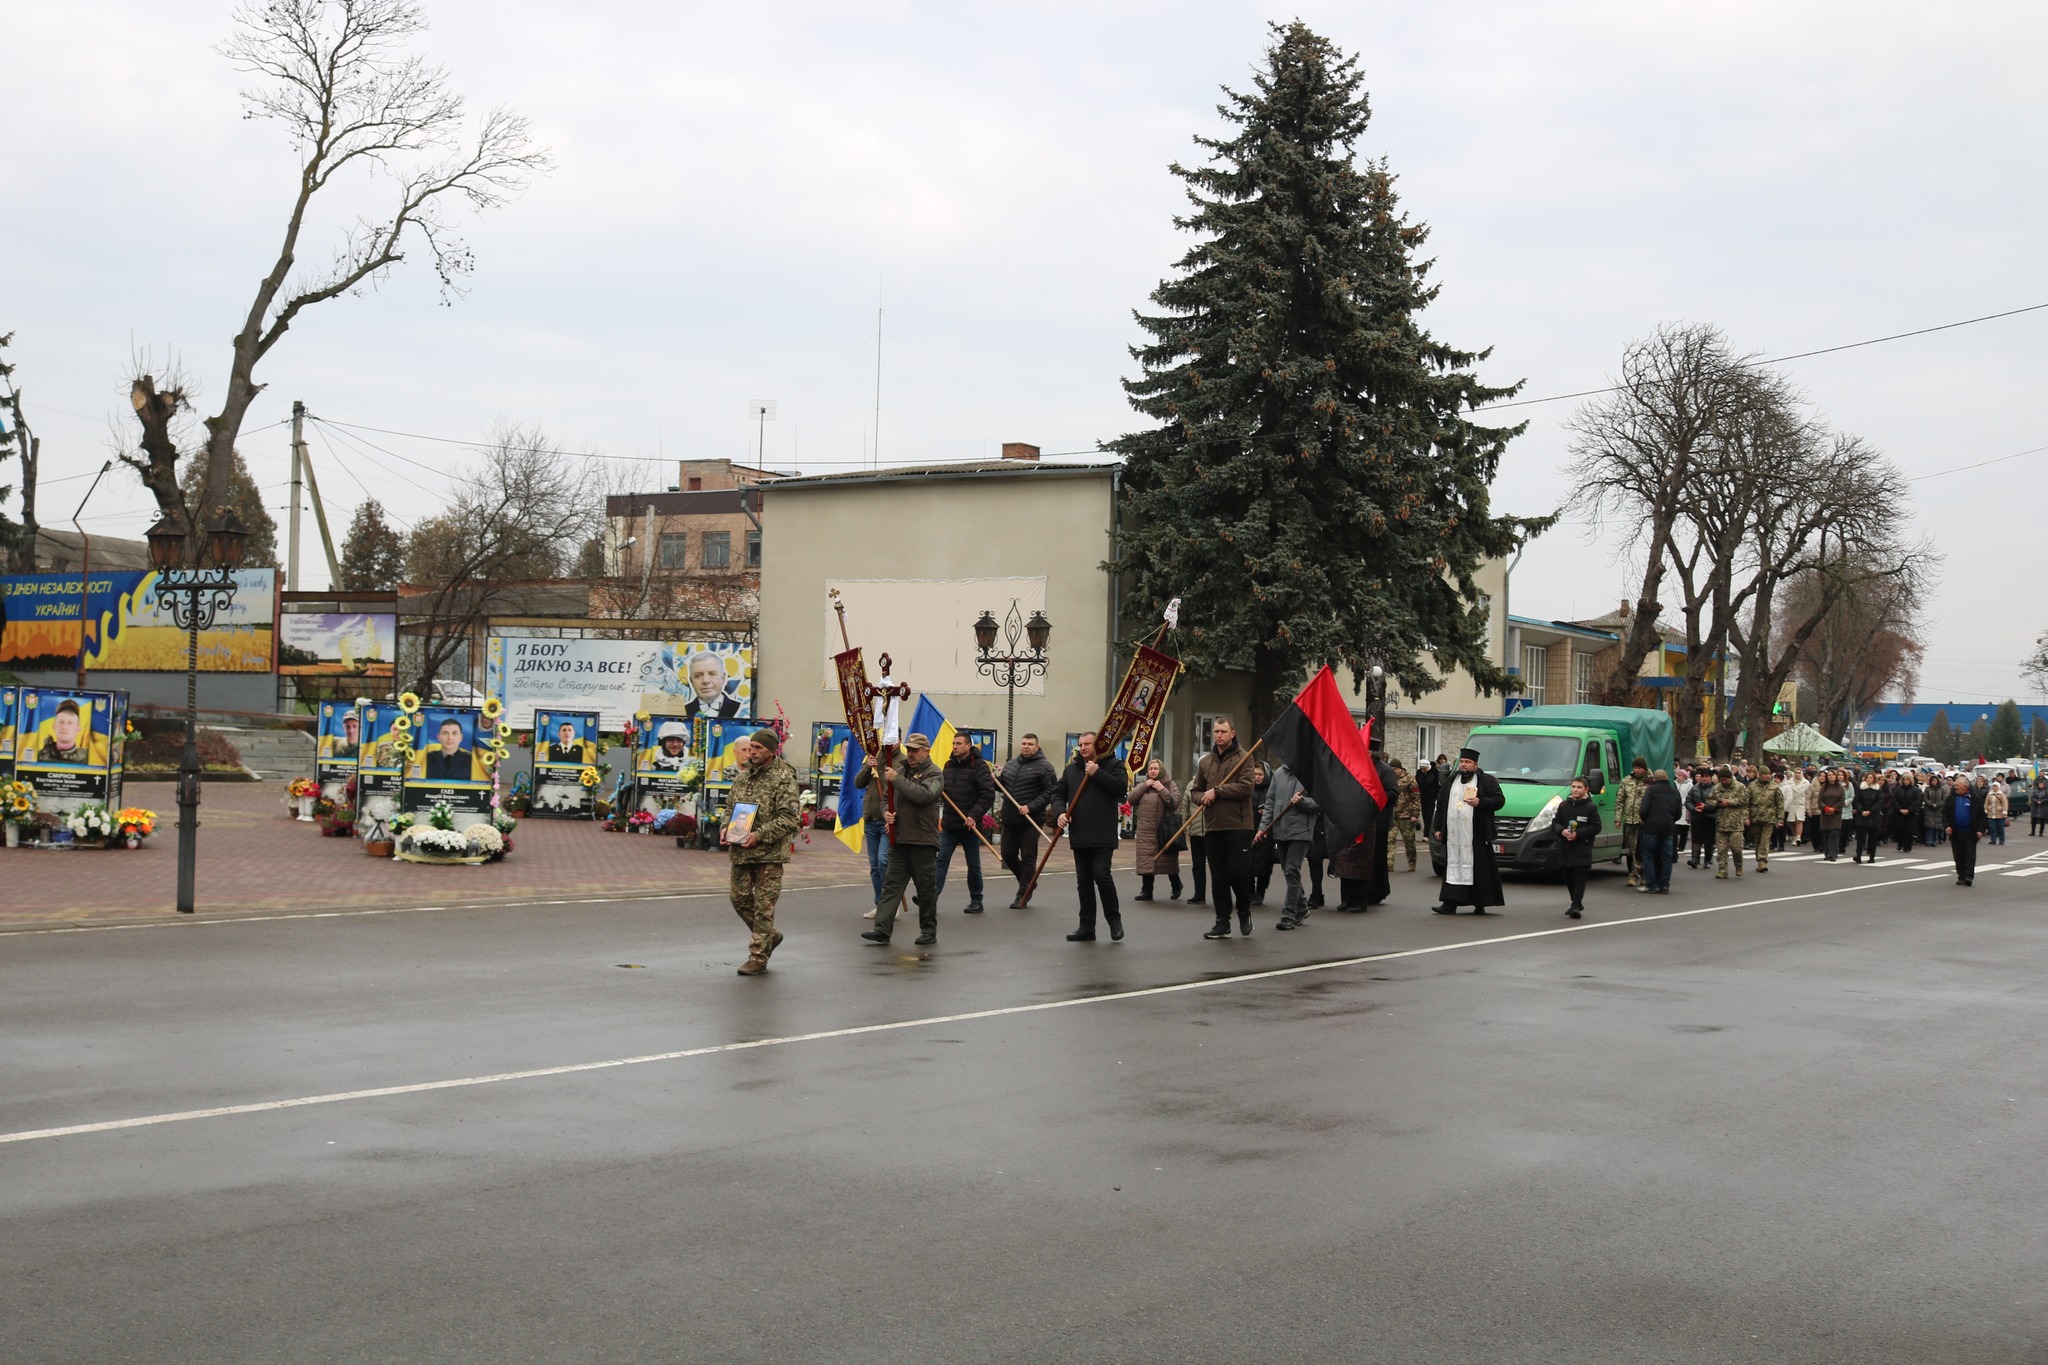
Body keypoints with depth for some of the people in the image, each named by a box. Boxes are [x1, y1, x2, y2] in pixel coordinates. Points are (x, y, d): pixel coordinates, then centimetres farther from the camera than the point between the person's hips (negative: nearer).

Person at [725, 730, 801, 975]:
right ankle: (770, 936, 33)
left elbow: (788, 818, -16)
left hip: (769, 853, -7)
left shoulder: (783, 778, -11)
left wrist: (759, 835, -23)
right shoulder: (744, 774, 11)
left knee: (764, 905, -3)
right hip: (740, 851, 7)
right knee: (740, 899, 13)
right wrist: (726, 828, 3)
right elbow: (732, 806, 22)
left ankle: (758, 957, 4)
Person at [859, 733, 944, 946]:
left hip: (923, 841, -6)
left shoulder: (934, 774, -5)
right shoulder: (901, 768, 15)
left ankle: (929, 931, 14)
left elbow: (923, 794, -24)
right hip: (898, 839, 6)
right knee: (891, 884, 1)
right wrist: (886, 813, -2)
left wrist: (897, 779, -20)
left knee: (926, 888, 3)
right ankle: (882, 929, -2)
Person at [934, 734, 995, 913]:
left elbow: (988, 795, -14)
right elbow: (942, 790, 19)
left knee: (973, 865, 7)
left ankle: (976, 901, 18)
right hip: (949, 825, 5)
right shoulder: (949, 765, 10)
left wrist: (974, 816, -21)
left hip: (970, 826, -5)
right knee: (941, 859, -7)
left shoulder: (979, 767, -9)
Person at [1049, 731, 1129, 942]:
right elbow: (1058, 793, 14)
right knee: (1083, 882, 7)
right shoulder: (1072, 769, 15)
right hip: (1079, 836, 5)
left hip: (1103, 836, -5)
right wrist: (1060, 812, -6)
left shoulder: (1112, 765, 0)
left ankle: (1114, 919, 4)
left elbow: (1121, 787, -15)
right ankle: (1087, 928, 12)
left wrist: (1097, 773, -17)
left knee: (1101, 874, -15)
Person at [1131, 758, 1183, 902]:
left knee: (1169, 860, 4)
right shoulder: (1142, 785, 14)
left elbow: (1175, 802, -11)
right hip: (1146, 830, 3)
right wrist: (1145, 786, -5)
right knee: (1146, 860, 0)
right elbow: (1131, 799, 2)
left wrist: (1162, 790, -14)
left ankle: (1176, 886, 26)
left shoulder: (1170, 784, 2)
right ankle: (1146, 891, 4)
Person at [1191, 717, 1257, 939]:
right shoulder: (1205, 761, 14)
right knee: (1218, 877, 6)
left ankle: (1244, 911, 18)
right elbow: (1196, 789, 18)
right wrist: (1203, 797, -5)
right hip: (1212, 827, 5)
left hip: (1238, 826, -5)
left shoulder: (1243, 758, -3)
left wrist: (1217, 791, -14)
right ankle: (1222, 922, 12)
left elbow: (1245, 787, -14)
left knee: (1238, 871, -7)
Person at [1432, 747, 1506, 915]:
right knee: (1454, 867, 1)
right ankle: (1450, 904, -2)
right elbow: (1441, 803, 18)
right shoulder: (1450, 781, 18)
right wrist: (1438, 827, 11)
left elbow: (1499, 800, -1)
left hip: (1475, 835, -4)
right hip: (1453, 833, 4)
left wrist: (1480, 802, -15)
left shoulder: (1487, 781, 4)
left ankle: (1480, 904, 4)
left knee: (1479, 868, -3)